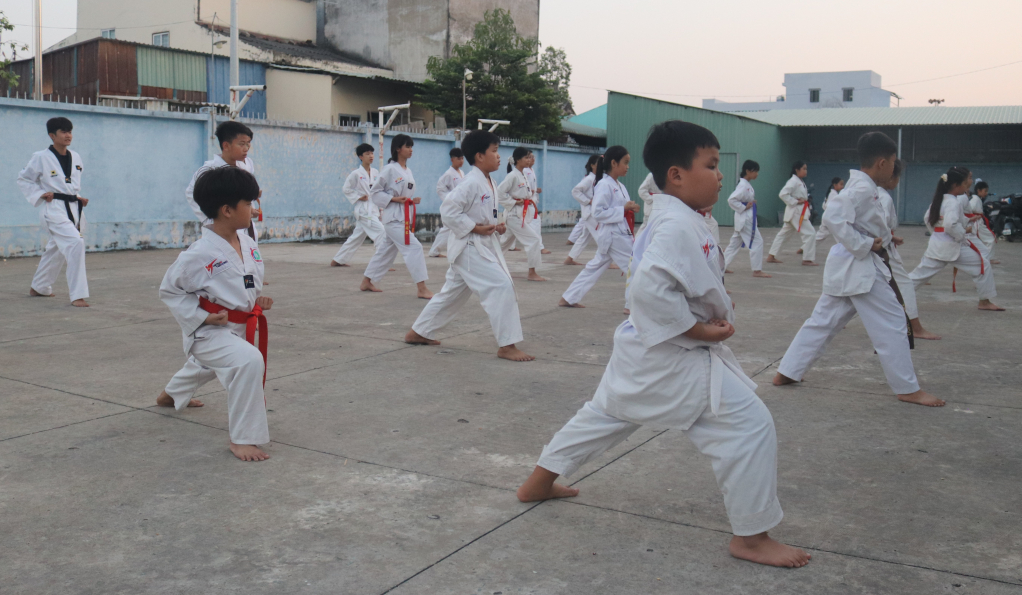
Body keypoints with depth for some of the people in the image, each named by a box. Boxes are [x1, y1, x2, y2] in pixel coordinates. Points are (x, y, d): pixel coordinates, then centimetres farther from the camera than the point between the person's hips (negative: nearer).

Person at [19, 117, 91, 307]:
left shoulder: (76, 158, 7)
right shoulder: (41, 158, -9)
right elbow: (23, 179, 2)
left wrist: (79, 198, 7)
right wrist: (40, 195, -10)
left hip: (73, 208, 7)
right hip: (54, 209, -7)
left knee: (56, 249, 19)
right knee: (75, 243, -25)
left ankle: (38, 288, 40)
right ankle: (78, 295, -21)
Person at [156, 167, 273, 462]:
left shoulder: (248, 243, -3)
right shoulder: (200, 254, -25)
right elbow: (169, 290, -12)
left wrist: (259, 299, -5)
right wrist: (202, 317, -20)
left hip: (239, 326, 8)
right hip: (209, 331, -8)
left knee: (203, 367, 35)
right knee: (249, 361, -34)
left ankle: (171, 394, 70)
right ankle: (243, 438, -20)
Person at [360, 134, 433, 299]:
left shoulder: (408, 171, 13)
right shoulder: (390, 169, -10)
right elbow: (375, 192, -9)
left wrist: (413, 200, 2)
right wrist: (394, 199, -19)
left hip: (405, 216, 9)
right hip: (394, 216, -9)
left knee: (385, 250, 15)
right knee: (414, 248, -15)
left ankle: (366, 283, 26)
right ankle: (421, 288, -14)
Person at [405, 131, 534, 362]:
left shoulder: (488, 183, 11)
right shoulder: (471, 182, -18)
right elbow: (448, 210, -23)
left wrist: (495, 226, 4)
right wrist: (475, 228, -21)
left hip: (483, 245, 10)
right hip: (469, 246, -10)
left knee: (453, 292, 18)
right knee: (501, 287, -16)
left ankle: (418, 333, 32)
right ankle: (507, 345, -10)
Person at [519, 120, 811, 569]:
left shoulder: (668, 218, 11)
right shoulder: (679, 226, -22)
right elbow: (651, 289, -32)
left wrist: (714, 308, 8)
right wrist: (698, 329, -24)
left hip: (642, 350, 11)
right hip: (675, 358, -11)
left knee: (604, 413, 25)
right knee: (750, 426, -5)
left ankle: (539, 482, 39)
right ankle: (751, 537, 5)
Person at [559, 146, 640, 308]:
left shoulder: (619, 186, 13)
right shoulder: (604, 185, -15)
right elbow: (598, 213, -21)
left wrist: (630, 208, 0)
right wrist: (623, 209, -22)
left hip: (621, 234, 10)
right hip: (613, 235, -10)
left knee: (594, 267, 15)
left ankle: (568, 299, 23)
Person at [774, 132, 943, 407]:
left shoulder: (860, 186, 14)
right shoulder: (862, 189, -17)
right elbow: (833, 218, -29)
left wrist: (885, 238, 11)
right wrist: (863, 246, -22)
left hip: (845, 266, 10)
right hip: (861, 268, -10)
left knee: (823, 320, 13)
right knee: (892, 324, -2)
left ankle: (787, 372, 17)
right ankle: (908, 389, 7)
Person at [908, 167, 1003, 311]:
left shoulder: (939, 199, 10)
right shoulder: (953, 202, -17)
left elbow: (928, 218, 19)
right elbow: (951, 225, -29)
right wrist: (963, 235, -15)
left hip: (936, 244, 8)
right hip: (952, 246, -8)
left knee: (921, 273, 11)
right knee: (982, 265, 4)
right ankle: (985, 301, 11)